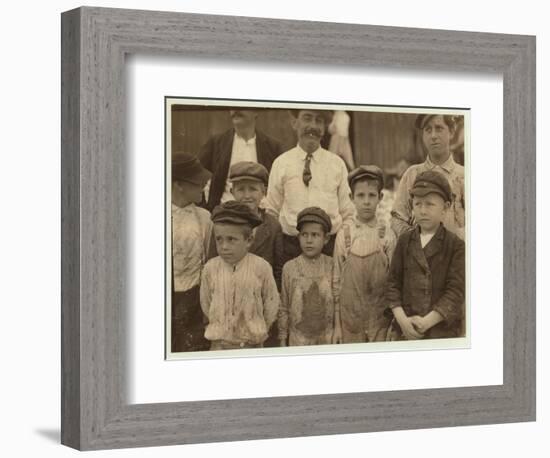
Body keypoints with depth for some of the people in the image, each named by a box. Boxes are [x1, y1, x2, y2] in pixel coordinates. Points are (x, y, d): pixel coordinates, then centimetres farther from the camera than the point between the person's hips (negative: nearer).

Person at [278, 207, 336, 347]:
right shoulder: (290, 268, -4)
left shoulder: (332, 266, -2)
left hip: (327, 338, 1)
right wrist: (283, 339, 5)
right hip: (298, 338, 0)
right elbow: (284, 307, 2)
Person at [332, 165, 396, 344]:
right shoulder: (344, 235, 0)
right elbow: (336, 280, 3)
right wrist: (337, 325, 2)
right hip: (350, 316, 1)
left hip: (380, 317, -1)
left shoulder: (387, 235, -2)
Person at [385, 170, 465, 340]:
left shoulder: (456, 245, -2)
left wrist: (427, 322, -16)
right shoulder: (405, 241, 8)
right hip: (406, 331, 3)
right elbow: (393, 283, 6)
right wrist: (402, 319, -9)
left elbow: (456, 291, -8)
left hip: (443, 330, -2)